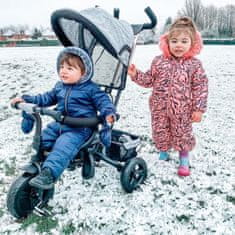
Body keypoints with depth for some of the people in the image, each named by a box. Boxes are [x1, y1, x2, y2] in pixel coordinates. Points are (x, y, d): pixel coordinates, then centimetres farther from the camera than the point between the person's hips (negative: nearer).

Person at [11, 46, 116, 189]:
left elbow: (103, 100, -8)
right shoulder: (59, 86, 14)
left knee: (63, 147, -30)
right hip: (60, 124, 8)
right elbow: (48, 98, 24)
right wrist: (27, 99, 20)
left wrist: (109, 113, -30)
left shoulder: (90, 88, -6)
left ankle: (48, 174, -38)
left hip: (80, 128, -7)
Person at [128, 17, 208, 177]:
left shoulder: (195, 64, -9)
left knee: (183, 134, 12)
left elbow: (201, 87, -7)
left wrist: (199, 109, -9)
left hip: (182, 110, -2)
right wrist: (135, 74, -9)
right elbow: (149, 80, 6)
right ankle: (163, 155, 41)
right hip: (160, 108, 2)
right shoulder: (159, 61, -3)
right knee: (160, 133, 15)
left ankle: (184, 161, 33)